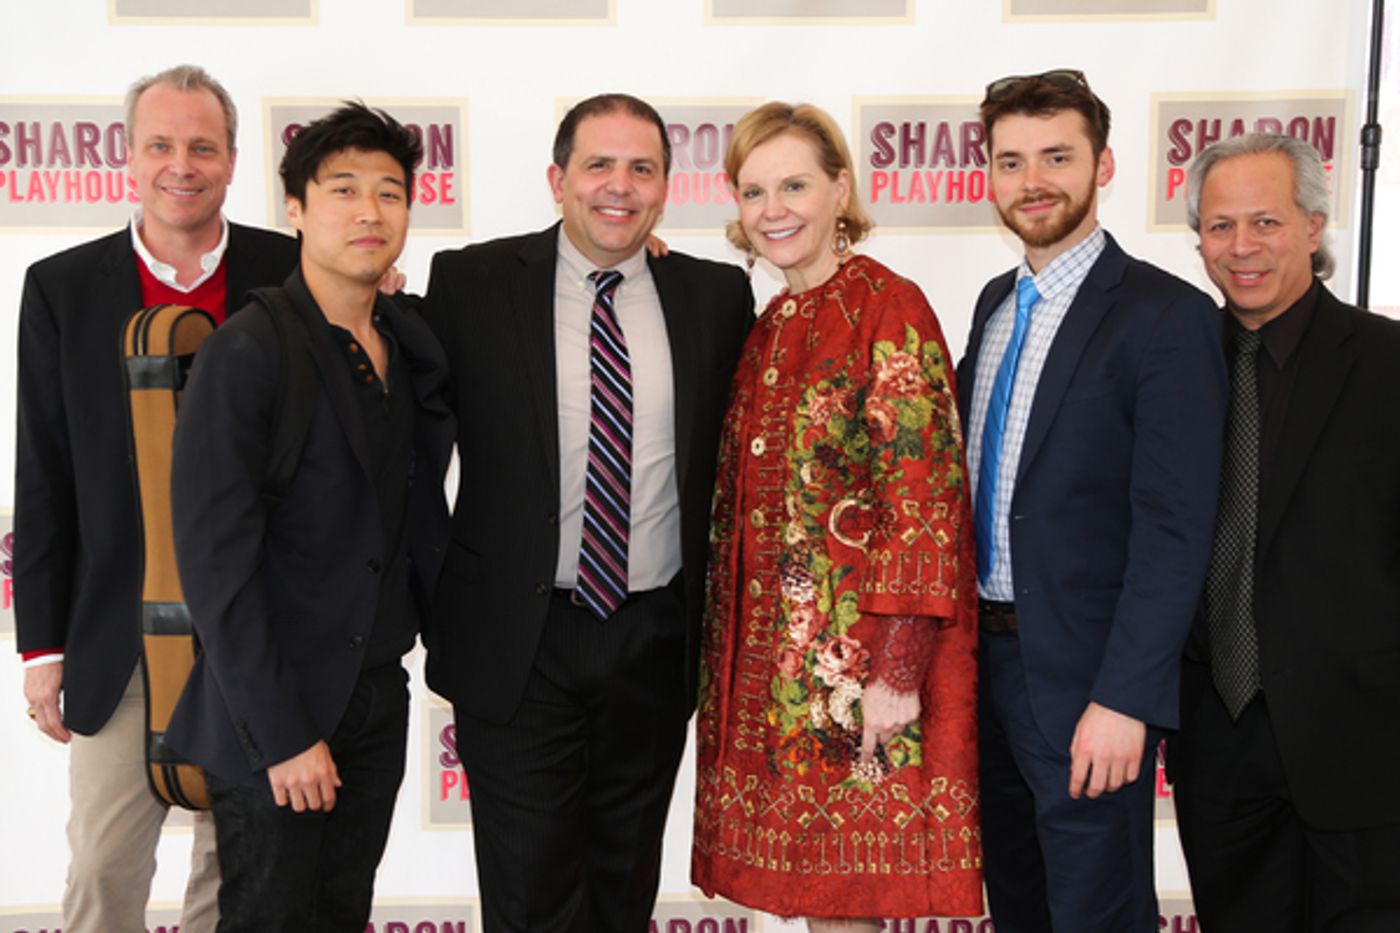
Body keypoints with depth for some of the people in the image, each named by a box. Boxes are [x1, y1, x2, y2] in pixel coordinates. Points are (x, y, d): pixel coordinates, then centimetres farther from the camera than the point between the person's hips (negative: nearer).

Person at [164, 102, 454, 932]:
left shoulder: (412, 346, 7)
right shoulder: (247, 353, -14)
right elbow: (215, 558, -17)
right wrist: (282, 736, -18)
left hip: (379, 701, 6)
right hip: (277, 714, -6)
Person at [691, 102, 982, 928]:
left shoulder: (890, 308, -9)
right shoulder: (770, 327, 13)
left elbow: (921, 490, -15)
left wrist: (895, 670, -20)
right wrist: (731, 657, 14)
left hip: (860, 660, -7)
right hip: (773, 656, 7)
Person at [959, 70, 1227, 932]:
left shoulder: (1167, 317, -15)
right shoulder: (998, 302, 10)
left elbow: (1175, 529, -19)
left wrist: (1123, 700, -22)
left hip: (1086, 674, -7)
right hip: (986, 656, 7)